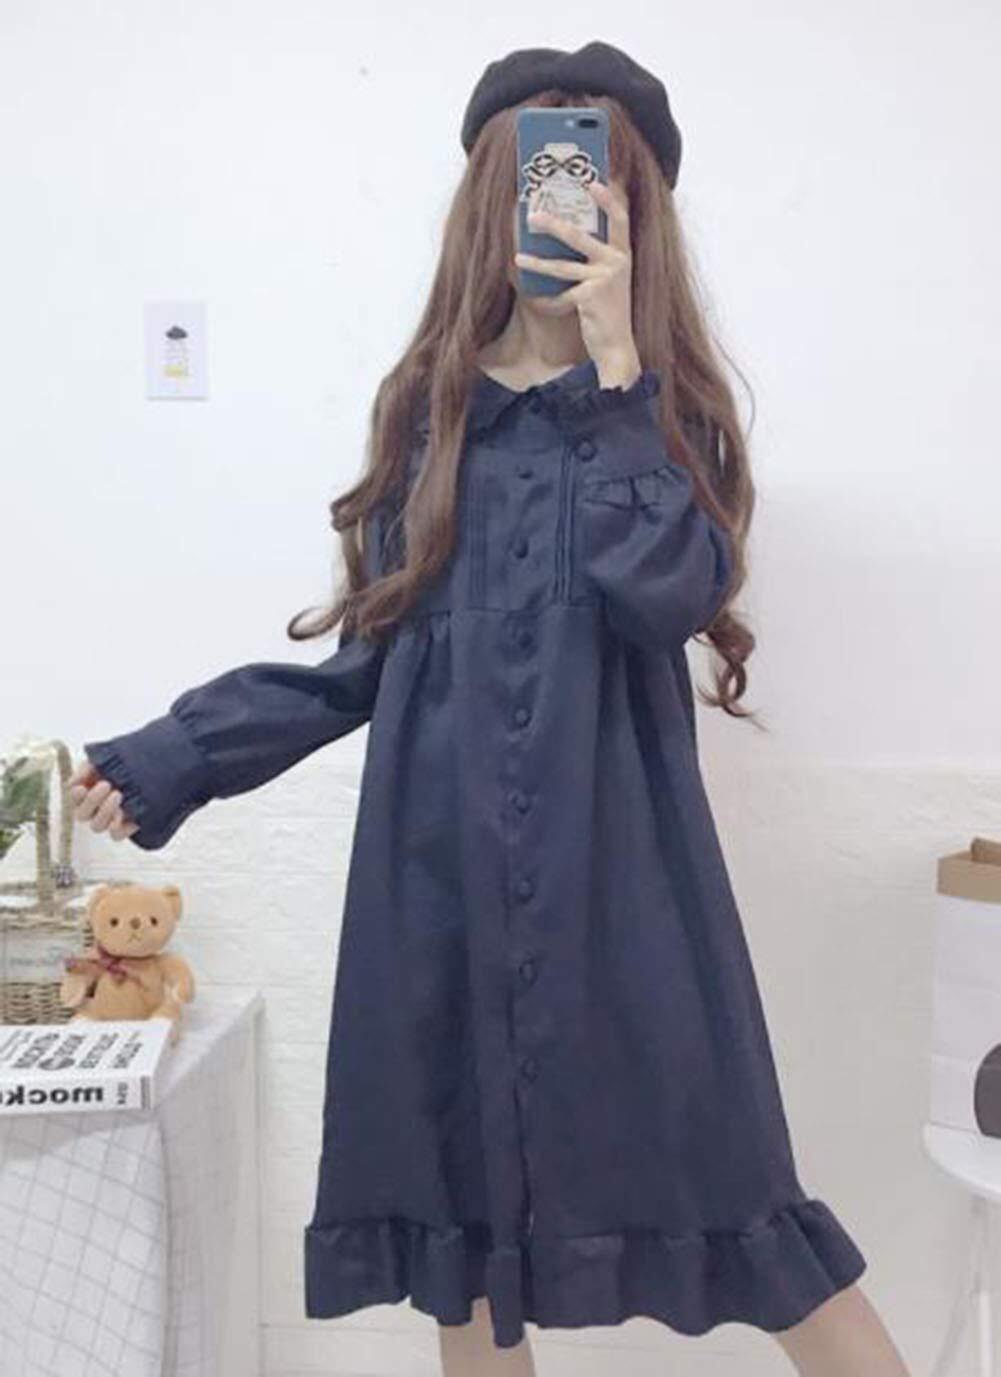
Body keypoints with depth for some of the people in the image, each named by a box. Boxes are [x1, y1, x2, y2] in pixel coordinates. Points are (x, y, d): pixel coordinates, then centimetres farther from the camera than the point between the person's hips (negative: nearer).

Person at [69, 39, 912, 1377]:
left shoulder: (665, 408, 3)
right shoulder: (431, 409, 8)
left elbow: (669, 593, -16)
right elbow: (370, 652, 8)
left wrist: (612, 366, -13)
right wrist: (165, 758, 5)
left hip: (620, 866, -2)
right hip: (445, 870, 3)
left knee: (720, 1186, 0)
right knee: (462, 1193, 12)